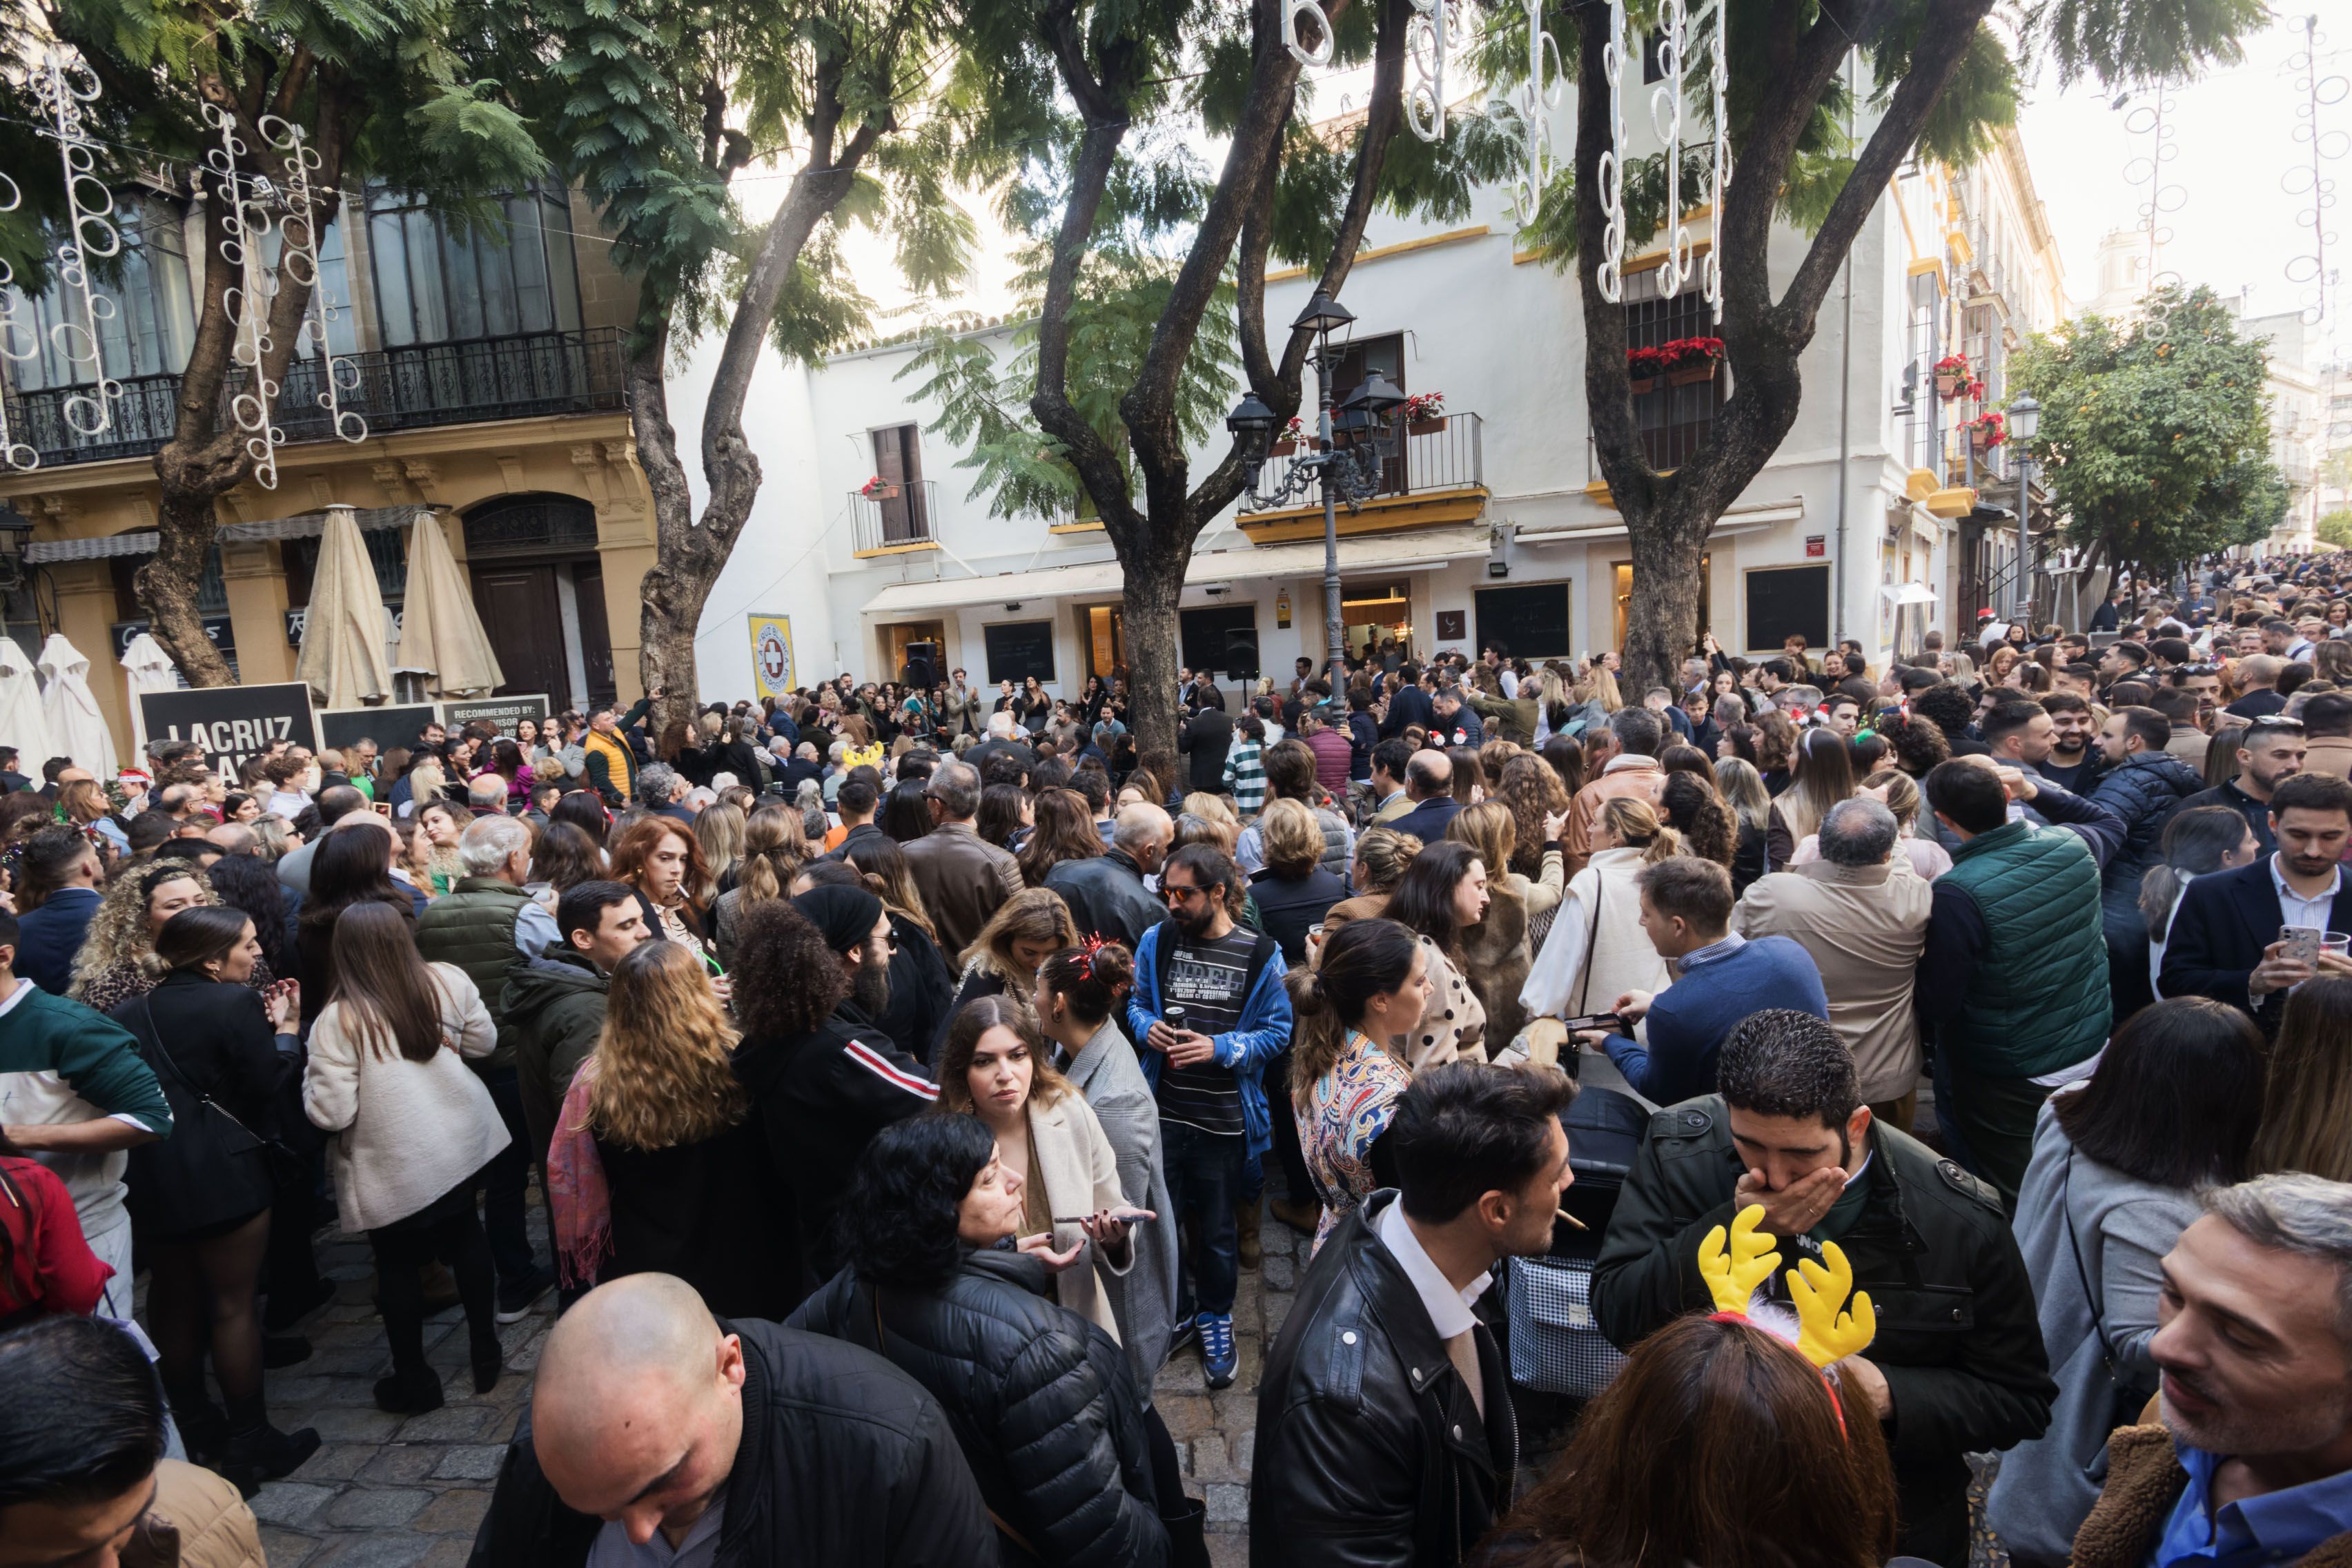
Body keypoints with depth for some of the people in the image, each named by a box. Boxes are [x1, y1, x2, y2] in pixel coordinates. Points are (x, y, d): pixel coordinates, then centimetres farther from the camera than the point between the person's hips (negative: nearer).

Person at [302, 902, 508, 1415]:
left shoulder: (340, 1017, -19)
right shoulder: (448, 981, -8)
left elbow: (332, 1112, -18)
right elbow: (484, 1042, 6)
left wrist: (312, 1072, 0)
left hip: (394, 1166, -4)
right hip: (462, 1142, 4)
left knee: (397, 1264, 15)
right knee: (466, 1236, 23)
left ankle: (413, 1381, 28)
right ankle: (485, 1354, 34)